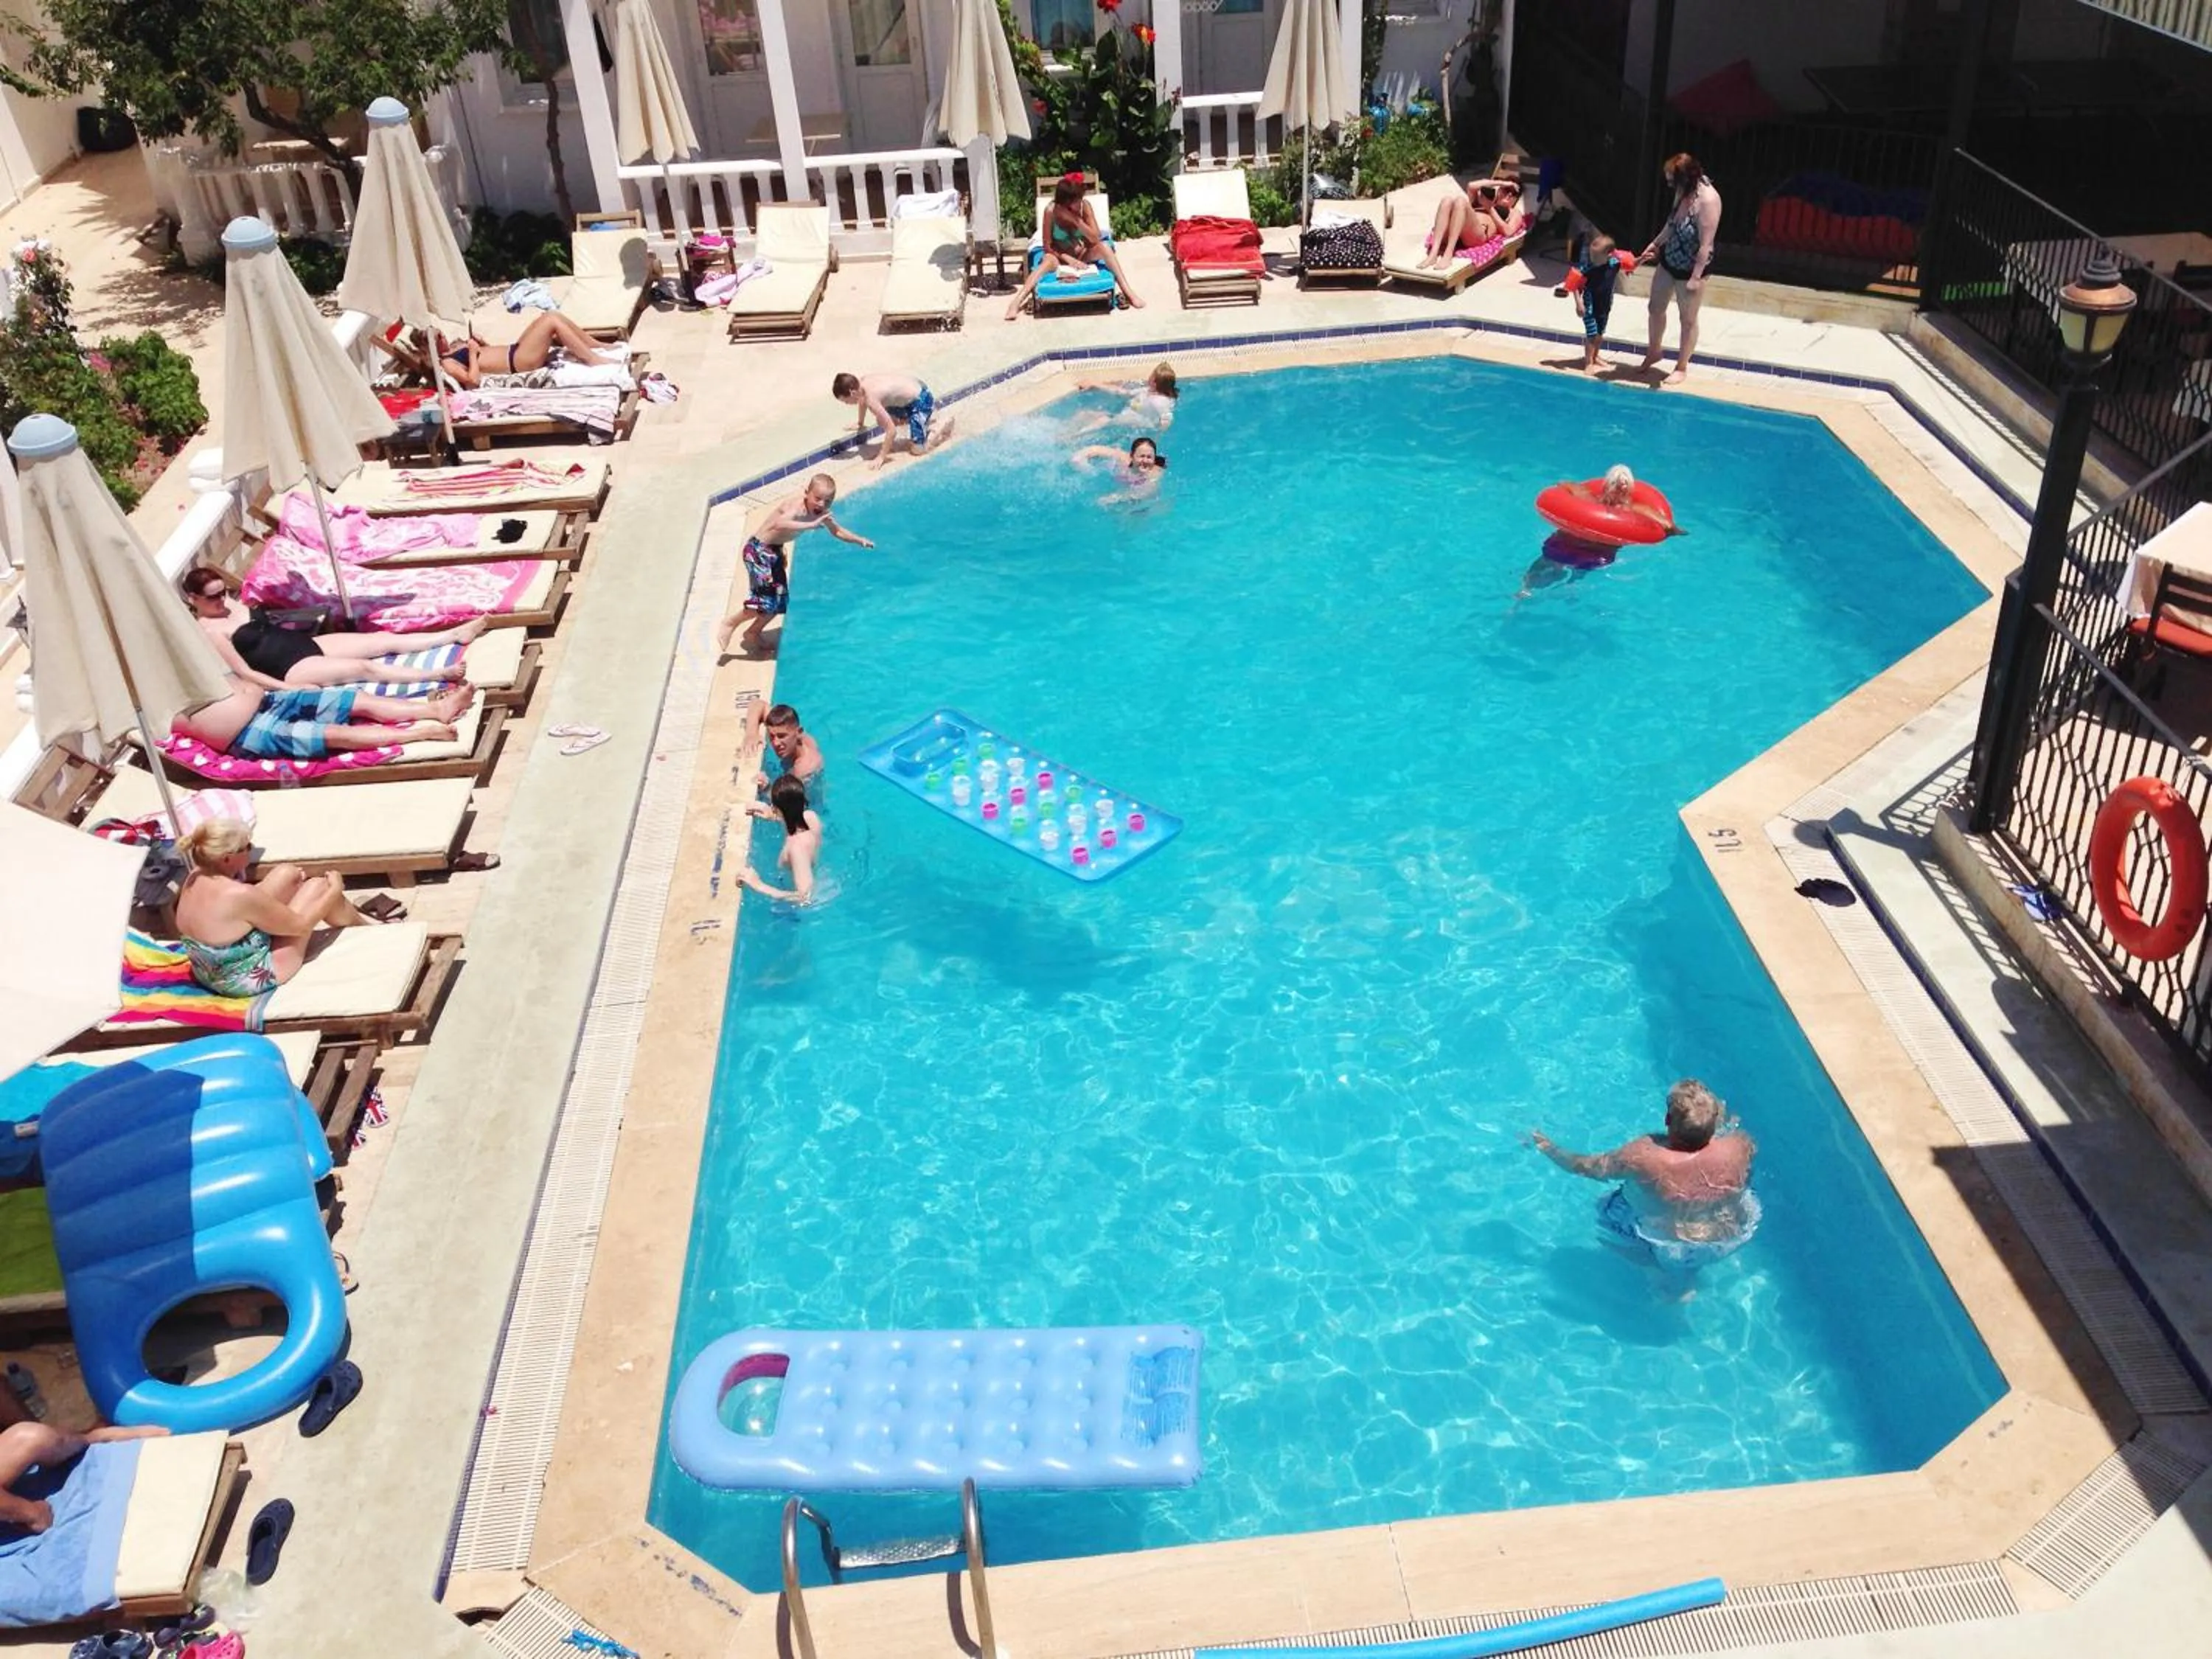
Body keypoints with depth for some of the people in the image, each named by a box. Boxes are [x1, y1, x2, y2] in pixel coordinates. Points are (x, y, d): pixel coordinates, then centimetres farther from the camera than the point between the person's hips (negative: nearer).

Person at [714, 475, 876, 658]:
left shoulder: (821, 513, -4)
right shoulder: (796, 507, -29)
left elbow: (837, 531, 15)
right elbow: (780, 524, -50)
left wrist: (859, 540, 4)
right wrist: (811, 525, -54)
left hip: (775, 550, 9)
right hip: (758, 549, -9)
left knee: (780, 601, 14)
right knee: (766, 600, -16)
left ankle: (753, 632, 34)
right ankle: (729, 623, 3)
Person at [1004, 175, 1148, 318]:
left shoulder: (1085, 205, -14)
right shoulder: (1051, 211, -20)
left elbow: (1096, 239, -19)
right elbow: (1047, 247, -16)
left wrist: (1076, 220, -30)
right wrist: (1069, 259, -29)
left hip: (1083, 255, 2)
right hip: (1060, 257, -2)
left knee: (1104, 247, -26)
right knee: (1049, 260, -36)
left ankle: (1128, 292, -29)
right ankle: (1016, 302, -47)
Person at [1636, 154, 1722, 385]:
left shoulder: (1707, 199, -29)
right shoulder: (1683, 193, -5)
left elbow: (1706, 243, -27)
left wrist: (1696, 278, -26)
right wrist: (1655, 244, 22)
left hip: (1690, 268, -8)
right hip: (1668, 261, 8)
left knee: (1688, 319, 8)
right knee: (1656, 308, 20)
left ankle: (1682, 368, 23)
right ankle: (1653, 353, 42)